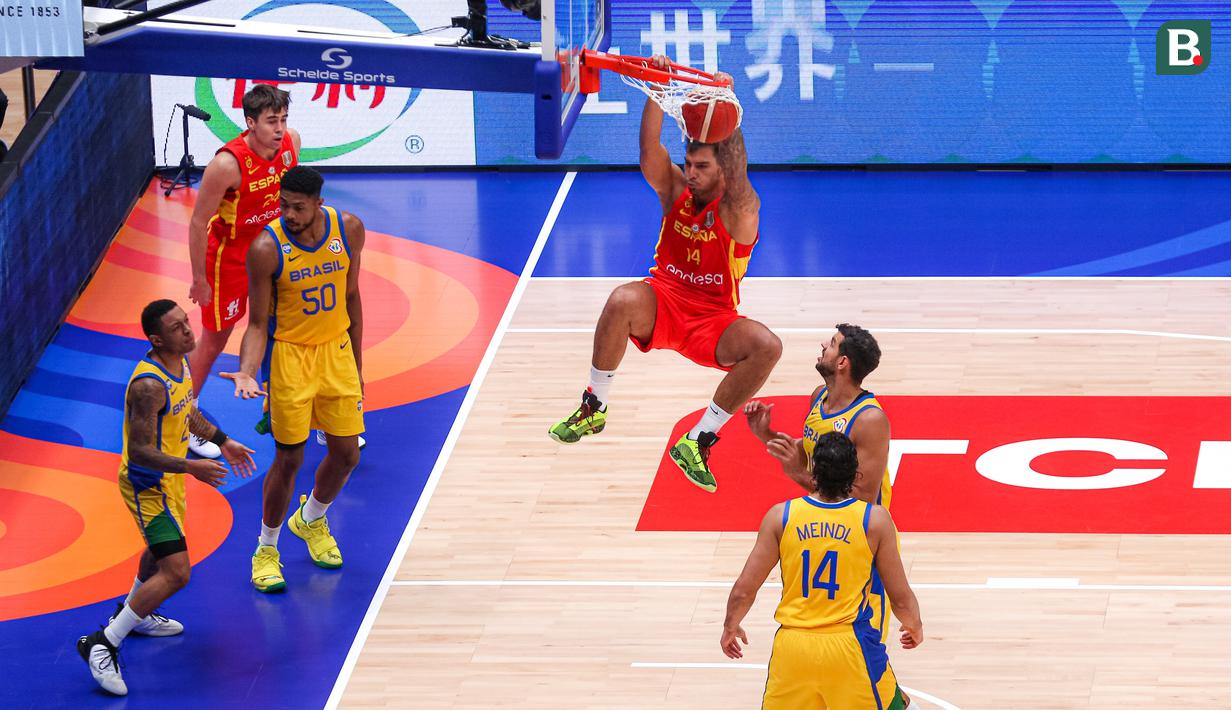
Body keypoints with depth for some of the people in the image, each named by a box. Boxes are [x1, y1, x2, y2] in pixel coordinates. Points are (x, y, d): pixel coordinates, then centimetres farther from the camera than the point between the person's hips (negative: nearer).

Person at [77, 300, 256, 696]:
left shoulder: (180, 362, -2)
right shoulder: (149, 385, -32)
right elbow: (139, 451, -32)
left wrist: (222, 441, 19)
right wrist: (189, 467, -36)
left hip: (168, 479, 10)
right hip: (148, 486, -10)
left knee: (161, 550, 33)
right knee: (176, 573, -16)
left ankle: (134, 614, 58)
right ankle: (103, 645, -10)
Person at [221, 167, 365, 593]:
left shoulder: (349, 229, -9)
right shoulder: (267, 248, -21)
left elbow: (350, 297, 6)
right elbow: (258, 324, -14)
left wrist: (356, 364, 11)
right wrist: (246, 372, -31)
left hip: (336, 350, 4)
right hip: (289, 354, -4)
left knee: (346, 454, 9)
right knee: (289, 459, -2)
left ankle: (310, 520, 39)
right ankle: (266, 549, 18)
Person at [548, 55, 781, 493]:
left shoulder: (740, 209, -12)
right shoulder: (674, 189, -2)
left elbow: (736, 175, -35)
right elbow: (650, 149, -18)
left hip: (713, 321, -1)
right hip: (663, 302, 1)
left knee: (767, 346, -31)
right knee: (622, 300, -35)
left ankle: (697, 442, -20)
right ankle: (594, 408, -17)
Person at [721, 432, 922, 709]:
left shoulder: (781, 516, -3)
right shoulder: (875, 519, -6)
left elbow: (744, 590, 1)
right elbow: (901, 598, 0)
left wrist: (730, 627, 22)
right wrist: (914, 626, 23)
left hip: (792, 648, 1)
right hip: (850, 647, -1)